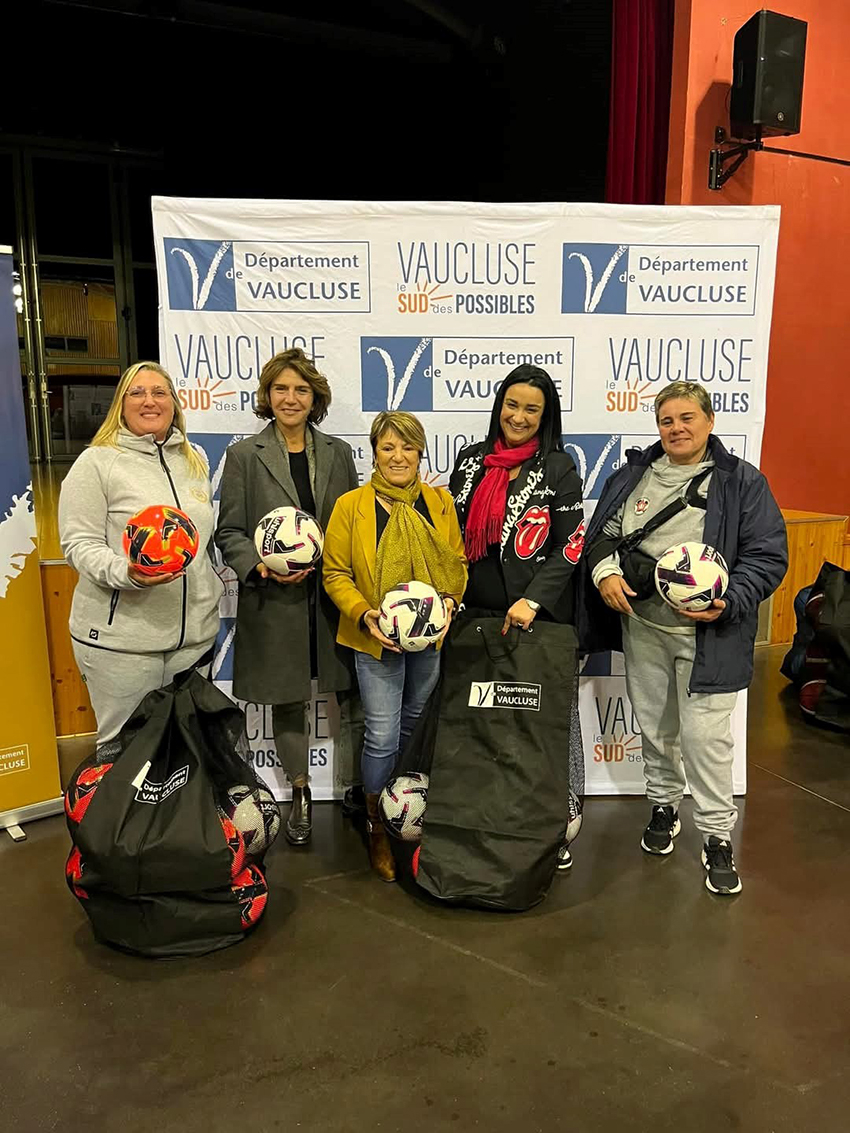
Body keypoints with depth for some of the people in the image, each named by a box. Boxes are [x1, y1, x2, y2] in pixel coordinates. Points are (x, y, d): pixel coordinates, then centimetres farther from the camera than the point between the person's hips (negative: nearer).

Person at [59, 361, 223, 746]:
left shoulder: (195, 461, 14)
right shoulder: (97, 462, -4)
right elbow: (79, 545, -9)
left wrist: (216, 584, 18)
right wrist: (125, 572, -25)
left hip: (194, 633, 5)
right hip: (121, 638, -5)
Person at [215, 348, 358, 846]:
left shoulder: (338, 453, 10)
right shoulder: (244, 455, 2)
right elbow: (229, 531, 1)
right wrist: (262, 566, -18)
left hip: (334, 598, 2)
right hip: (275, 603, -1)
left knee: (345, 693, 6)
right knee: (288, 702, 11)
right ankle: (300, 794, 29)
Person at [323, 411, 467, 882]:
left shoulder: (440, 502, 4)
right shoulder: (351, 506, -5)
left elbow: (457, 561, 8)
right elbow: (335, 572, -4)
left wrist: (450, 599, -10)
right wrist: (363, 614, -18)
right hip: (376, 638, -3)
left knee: (417, 729, 17)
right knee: (382, 735, -3)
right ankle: (378, 829, 21)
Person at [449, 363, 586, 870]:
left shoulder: (558, 468, -3)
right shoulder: (471, 460, 9)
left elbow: (569, 547, -6)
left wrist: (533, 600, -17)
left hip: (540, 618, -4)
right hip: (477, 614, 4)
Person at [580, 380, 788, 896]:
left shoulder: (742, 481, -4)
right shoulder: (634, 475, 7)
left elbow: (768, 555, -6)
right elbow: (603, 532, 10)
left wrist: (728, 602, -19)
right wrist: (605, 572, -10)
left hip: (709, 635, -4)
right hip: (642, 627, 4)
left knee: (706, 733, -3)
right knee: (654, 726, 17)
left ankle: (718, 836, 16)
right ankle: (664, 804, 39)